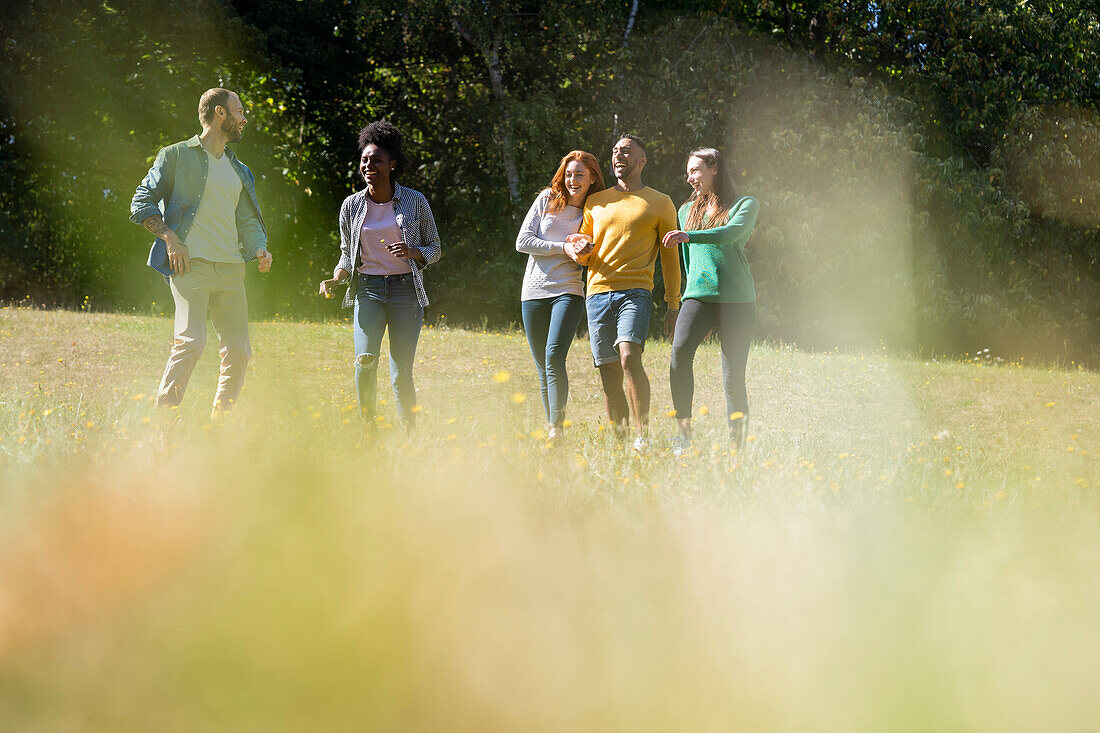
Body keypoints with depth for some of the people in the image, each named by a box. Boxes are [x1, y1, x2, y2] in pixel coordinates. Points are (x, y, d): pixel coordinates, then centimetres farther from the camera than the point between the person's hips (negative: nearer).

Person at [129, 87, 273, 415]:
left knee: (238, 351, 3)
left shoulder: (239, 171, 24)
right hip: (191, 265, -7)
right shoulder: (177, 155, 5)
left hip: (231, 269, 7)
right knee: (191, 341, -21)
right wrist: (169, 238, -14)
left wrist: (260, 250, 2)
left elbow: (248, 221, 24)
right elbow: (142, 202, 1)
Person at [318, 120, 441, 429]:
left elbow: (434, 249, 10)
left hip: (406, 288, -1)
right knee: (365, 360, -19)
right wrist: (335, 279, -2)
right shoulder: (352, 206, 6)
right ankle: (368, 428, -5)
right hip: (368, 289, 1)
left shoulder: (415, 201, 1)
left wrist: (412, 252, -12)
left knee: (401, 374, -5)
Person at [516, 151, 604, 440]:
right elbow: (523, 242, 0)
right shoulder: (547, 200, 6)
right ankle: (549, 426, 13)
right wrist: (565, 248, -8)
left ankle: (557, 428, -22)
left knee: (554, 357, -21)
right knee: (543, 369, 4)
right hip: (534, 291, 2)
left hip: (568, 291, -2)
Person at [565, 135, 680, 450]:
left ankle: (643, 435, -20)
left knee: (629, 357, -25)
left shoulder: (660, 204, 10)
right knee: (609, 374, 1)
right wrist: (578, 250, -2)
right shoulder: (596, 202, 19)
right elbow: (584, 256, 23)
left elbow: (670, 257, 10)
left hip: (635, 291, -4)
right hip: (598, 292, 4)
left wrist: (674, 305, 5)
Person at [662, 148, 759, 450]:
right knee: (680, 350, -27)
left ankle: (736, 446, 5)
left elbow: (731, 233, -15)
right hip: (697, 296, 2)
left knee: (733, 377, -6)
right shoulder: (687, 211, 21)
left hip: (736, 298, -2)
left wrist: (688, 236, -29)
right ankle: (684, 434, -27)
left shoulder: (745, 204, 6)